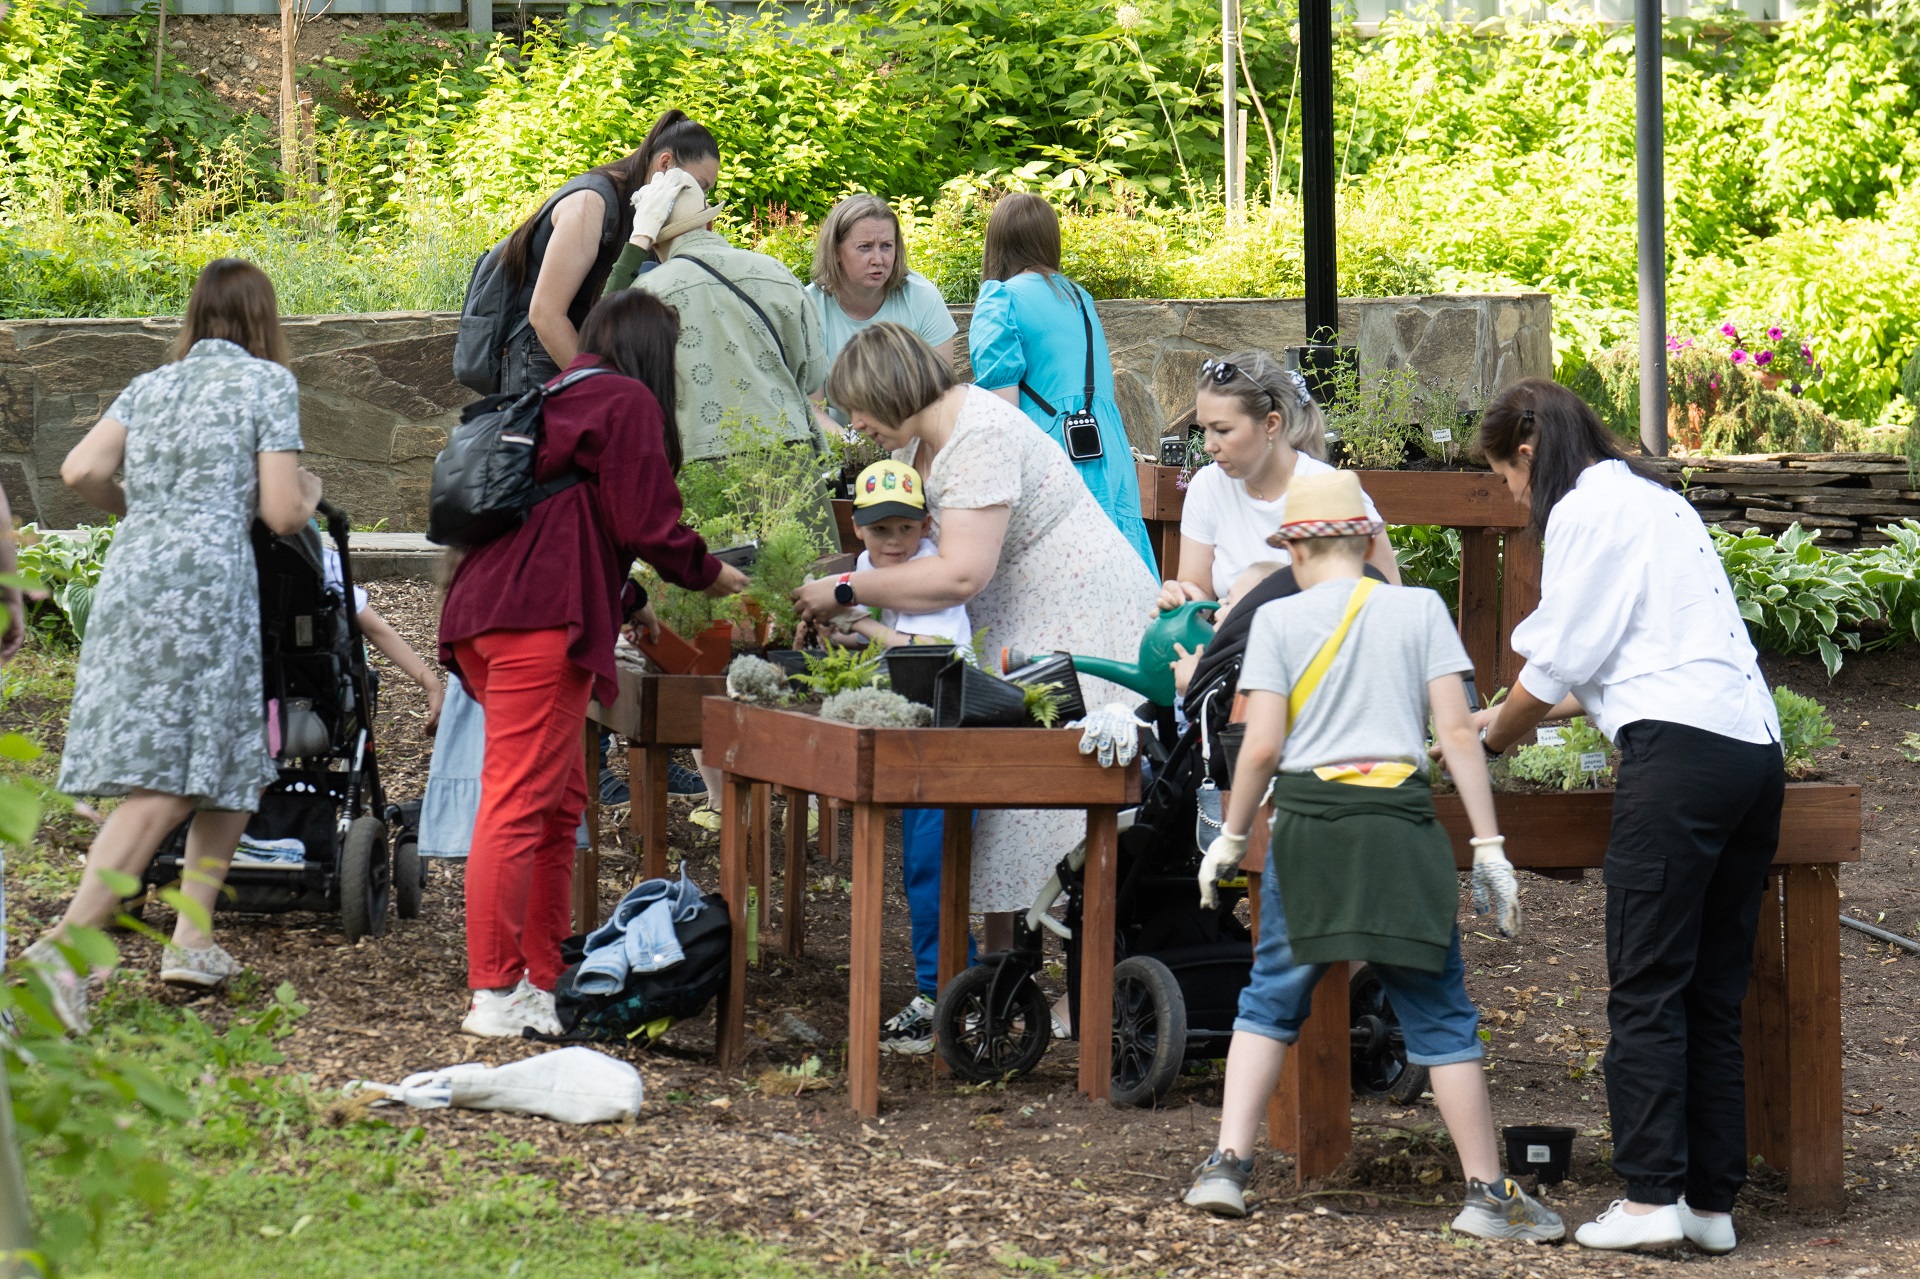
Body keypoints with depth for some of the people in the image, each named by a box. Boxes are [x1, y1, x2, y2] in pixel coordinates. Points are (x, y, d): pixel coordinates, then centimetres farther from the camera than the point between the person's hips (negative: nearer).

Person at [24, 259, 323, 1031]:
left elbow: (82, 471, 5)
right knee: (166, 784, -10)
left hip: (128, 575, 7)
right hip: (207, 575, -7)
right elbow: (281, 513, -1)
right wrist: (311, 494, 22)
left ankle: (193, 937, 8)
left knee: (231, 767, 15)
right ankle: (68, 944, -24)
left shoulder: (151, 386, 19)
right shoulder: (267, 382, 5)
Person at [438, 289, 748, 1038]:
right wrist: (709, 575, 11)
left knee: (561, 800, 15)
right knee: (520, 800, -10)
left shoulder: (559, 399, 26)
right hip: (544, 619, -9)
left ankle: (541, 980, 18)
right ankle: (496, 993, -11)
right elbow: (646, 523, -7)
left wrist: (626, 605, 37)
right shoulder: (629, 403, -1)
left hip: (484, 611, 9)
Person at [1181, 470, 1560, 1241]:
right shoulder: (1420, 609, 6)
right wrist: (1488, 845, 3)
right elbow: (1457, 732, 1)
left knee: (1271, 998, 14)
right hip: (1401, 825, 0)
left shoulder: (1279, 620, 3)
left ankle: (1227, 1165, 5)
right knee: (1439, 1014, 4)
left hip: (1307, 819, 0)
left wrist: (1231, 838, 11)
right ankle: (1488, 1194, 5)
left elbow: (1262, 746, -2)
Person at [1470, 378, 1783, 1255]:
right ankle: (1712, 1200, 8)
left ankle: (1650, 1197, -12)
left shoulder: (1586, 509, -1)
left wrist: (1497, 733, 16)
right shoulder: (1657, 500, 26)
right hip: (1755, 749, 8)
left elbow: (1557, 663, -1)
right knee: (1714, 994, 9)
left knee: (1647, 991, -7)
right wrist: (1535, 712, 36)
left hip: (1679, 755, -8)